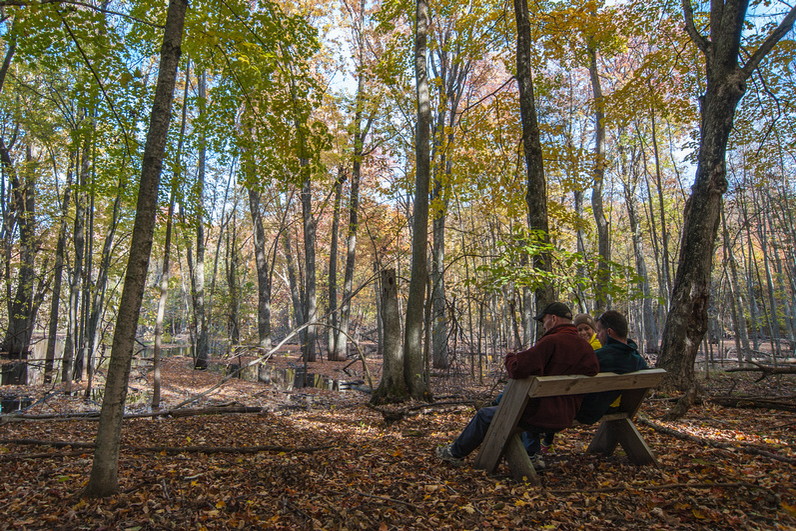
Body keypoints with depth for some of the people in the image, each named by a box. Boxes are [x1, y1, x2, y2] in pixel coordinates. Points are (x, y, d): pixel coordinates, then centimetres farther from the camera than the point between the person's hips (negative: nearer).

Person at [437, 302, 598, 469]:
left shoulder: (551, 342, -22)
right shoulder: (586, 347, 0)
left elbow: (517, 369, -29)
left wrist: (510, 357, -5)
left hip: (542, 416, -8)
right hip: (565, 418, 8)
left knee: (485, 415, 12)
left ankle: (455, 453, 31)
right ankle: (533, 456, 32)